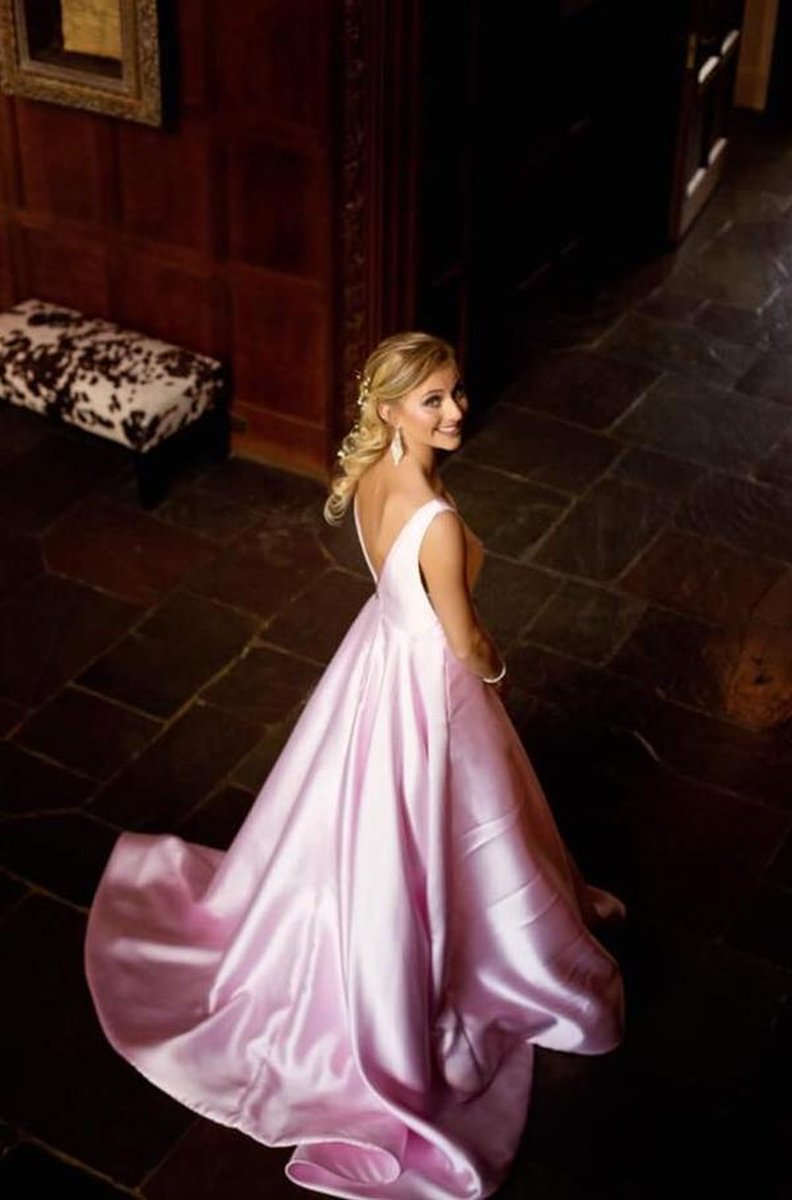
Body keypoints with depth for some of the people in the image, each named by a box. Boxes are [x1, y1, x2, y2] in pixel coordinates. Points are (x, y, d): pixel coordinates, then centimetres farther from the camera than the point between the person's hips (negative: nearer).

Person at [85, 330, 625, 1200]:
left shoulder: (369, 471, -11)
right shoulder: (438, 521, -37)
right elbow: (462, 640, -23)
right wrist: (493, 663, -1)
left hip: (381, 648, 8)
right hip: (428, 682, -8)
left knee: (366, 817, 30)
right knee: (423, 837, 15)